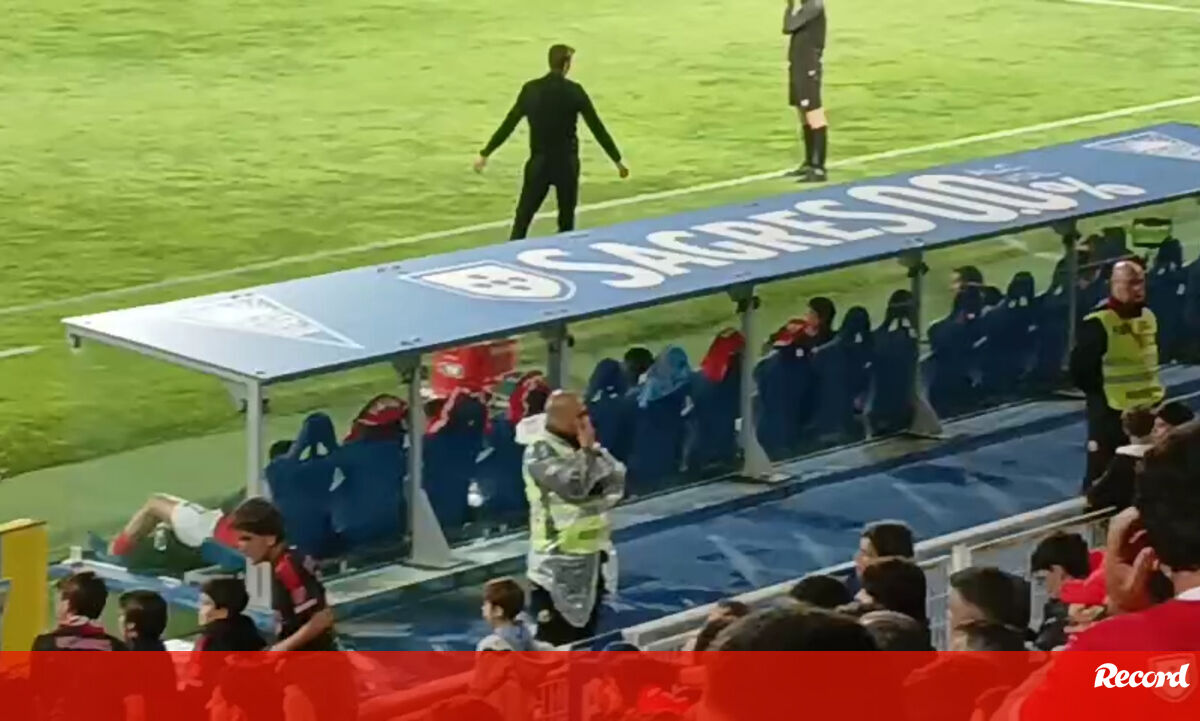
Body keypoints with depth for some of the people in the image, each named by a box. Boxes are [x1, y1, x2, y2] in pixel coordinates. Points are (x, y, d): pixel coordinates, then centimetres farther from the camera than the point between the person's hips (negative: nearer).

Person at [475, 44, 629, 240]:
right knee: (566, 218, 11)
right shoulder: (574, 91, -9)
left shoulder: (530, 89, -3)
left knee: (523, 216, 6)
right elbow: (597, 128, -5)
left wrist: (485, 153, 11)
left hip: (539, 162, 1)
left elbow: (508, 124, 1)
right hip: (566, 162, -1)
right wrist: (617, 160, 3)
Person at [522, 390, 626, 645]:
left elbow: (616, 482, 1)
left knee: (586, 630, 17)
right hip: (560, 559, -8)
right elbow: (575, 487, -27)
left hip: (593, 552, 8)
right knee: (556, 637, -4)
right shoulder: (540, 452, -17)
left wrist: (594, 450, -13)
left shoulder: (583, 444, 8)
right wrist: (586, 450, -18)